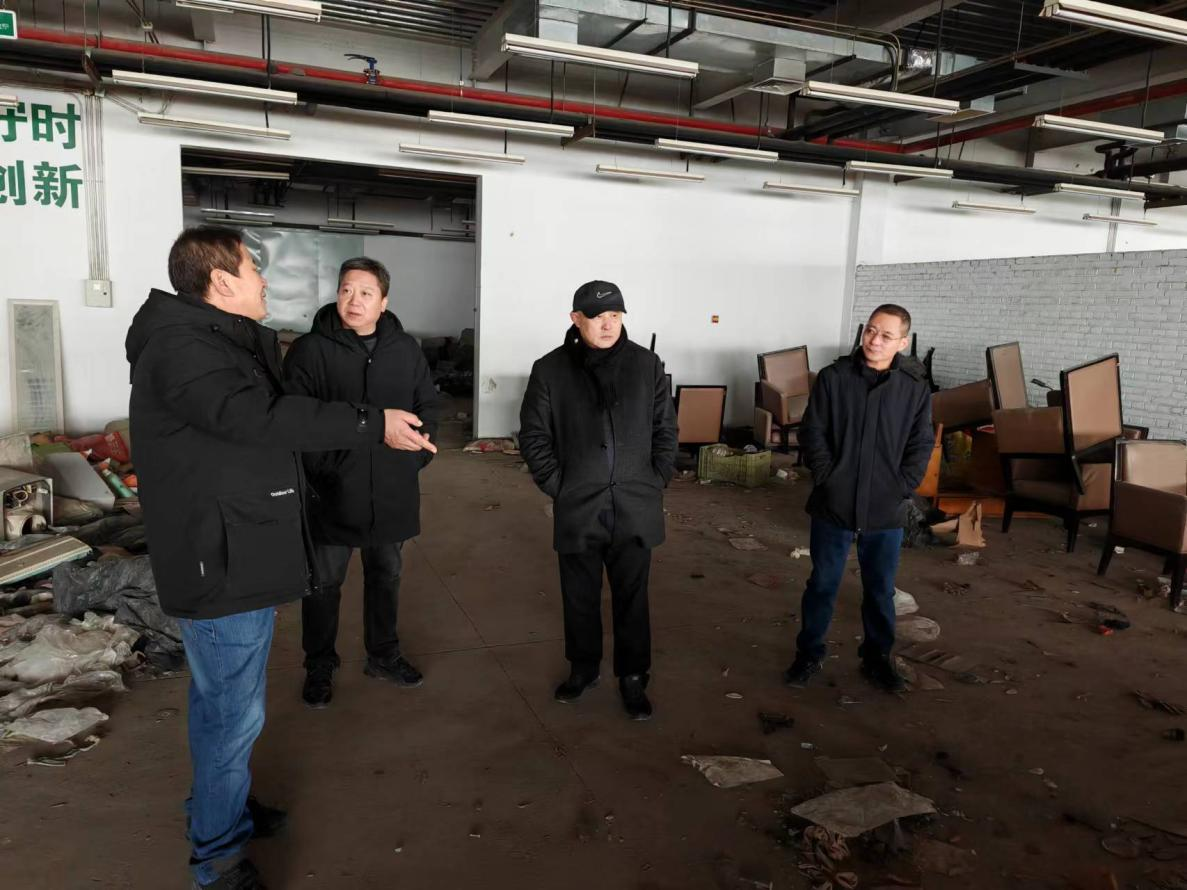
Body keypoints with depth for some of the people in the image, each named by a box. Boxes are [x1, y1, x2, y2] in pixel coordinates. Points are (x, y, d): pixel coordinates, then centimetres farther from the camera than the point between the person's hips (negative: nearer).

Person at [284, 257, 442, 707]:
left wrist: (415, 458, 3)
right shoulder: (310, 350, -10)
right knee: (324, 583, 10)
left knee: (386, 576, 19)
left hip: (392, 492, 4)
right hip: (331, 494, -3)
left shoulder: (406, 349, 3)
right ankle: (319, 667, 30)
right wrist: (320, 470, -16)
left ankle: (383, 654, 39)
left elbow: (428, 405, 12)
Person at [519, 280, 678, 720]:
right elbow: (533, 436, 1)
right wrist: (556, 485, -5)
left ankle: (633, 678, 27)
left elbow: (665, 429, 6)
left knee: (632, 598, 10)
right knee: (580, 597, 15)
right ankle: (583, 667, 35)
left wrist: (657, 482, 1)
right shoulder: (550, 369, -3)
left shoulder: (647, 364, 0)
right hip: (577, 509, 0)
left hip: (635, 508, 0)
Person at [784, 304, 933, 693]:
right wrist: (827, 479, -9)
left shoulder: (916, 389, -2)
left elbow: (921, 446, 3)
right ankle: (809, 653, 28)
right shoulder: (833, 377, -5)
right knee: (822, 584, 11)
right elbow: (812, 432, -3)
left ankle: (877, 657, 34)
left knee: (881, 590, 15)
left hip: (886, 513, 1)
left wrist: (900, 488, -6)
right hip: (833, 506, -1)